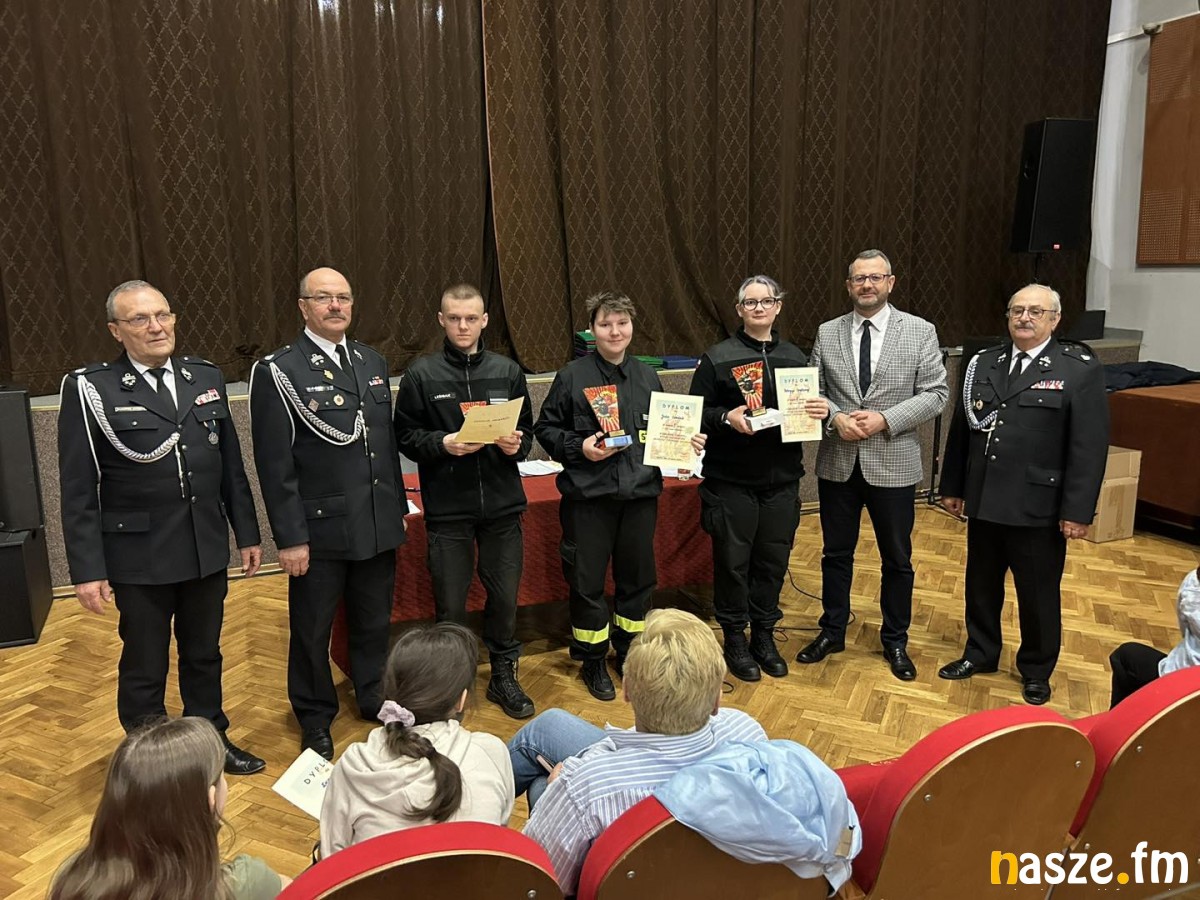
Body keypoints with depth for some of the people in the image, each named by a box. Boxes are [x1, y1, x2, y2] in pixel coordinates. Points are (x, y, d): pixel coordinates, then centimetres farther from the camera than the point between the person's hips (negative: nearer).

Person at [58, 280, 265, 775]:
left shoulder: (206, 376, 3)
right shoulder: (90, 389, -9)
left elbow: (231, 465, 7)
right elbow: (78, 491, -9)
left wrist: (247, 533, 8)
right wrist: (88, 570, -11)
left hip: (208, 550, 4)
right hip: (140, 557, -4)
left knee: (204, 655, 20)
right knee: (144, 668, 13)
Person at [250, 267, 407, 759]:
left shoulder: (373, 362, 7)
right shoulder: (277, 371, -10)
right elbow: (274, 464, -12)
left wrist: (397, 507, 12)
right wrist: (290, 537, -14)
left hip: (378, 525, 5)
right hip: (320, 529, -5)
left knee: (374, 622, 19)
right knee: (312, 631, 12)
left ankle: (375, 699, 39)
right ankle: (315, 718, 33)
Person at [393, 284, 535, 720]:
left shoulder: (508, 371, 6)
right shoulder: (421, 375, -1)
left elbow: (528, 433, 11)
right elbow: (405, 437, -1)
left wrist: (517, 445, -11)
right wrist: (442, 443, -18)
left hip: (502, 505, 2)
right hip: (447, 508, -2)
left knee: (505, 597, 11)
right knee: (450, 606, 7)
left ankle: (503, 676, 31)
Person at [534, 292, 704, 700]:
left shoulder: (647, 376, 8)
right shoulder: (572, 376, -4)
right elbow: (545, 429, -1)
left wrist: (686, 442, -1)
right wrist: (579, 447, -16)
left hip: (640, 493, 4)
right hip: (588, 496, -4)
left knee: (637, 576, 14)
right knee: (587, 580, 5)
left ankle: (629, 652, 34)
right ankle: (593, 660, 24)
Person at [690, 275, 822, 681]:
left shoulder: (796, 357, 9)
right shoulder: (717, 358, -3)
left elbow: (811, 409, 15)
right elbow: (695, 414, -5)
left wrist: (820, 413, -7)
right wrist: (725, 418, -22)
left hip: (782, 481, 4)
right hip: (731, 481, -3)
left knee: (774, 561, 11)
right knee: (733, 561, 5)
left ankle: (764, 636, 29)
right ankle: (735, 639, 23)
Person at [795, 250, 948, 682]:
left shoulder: (920, 332, -3)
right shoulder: (827, 333, 4)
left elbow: (935, 394, -6)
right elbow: (812, 391, 5)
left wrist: (885, 420, -17)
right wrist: (835, 418, -14)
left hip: (893, 463, -1)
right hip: (837, 462, 2)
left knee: (897, 559, 11)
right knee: (836, 553, 14)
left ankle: (895, 641, 29)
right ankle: (832, 631, 32)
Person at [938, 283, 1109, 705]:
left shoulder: (1080, 369, -7)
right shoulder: (984, 362, 7)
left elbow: (1090, 446, -11)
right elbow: (961, 428, 11)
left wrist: (1077, 510, -14)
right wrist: (952, 486, 11)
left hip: (1039, 507, -4)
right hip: (985, 502, 4)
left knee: (1039, 595, 11)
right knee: (981, 585, 17)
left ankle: (1036, 670, 31)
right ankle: (980, 653, 37)